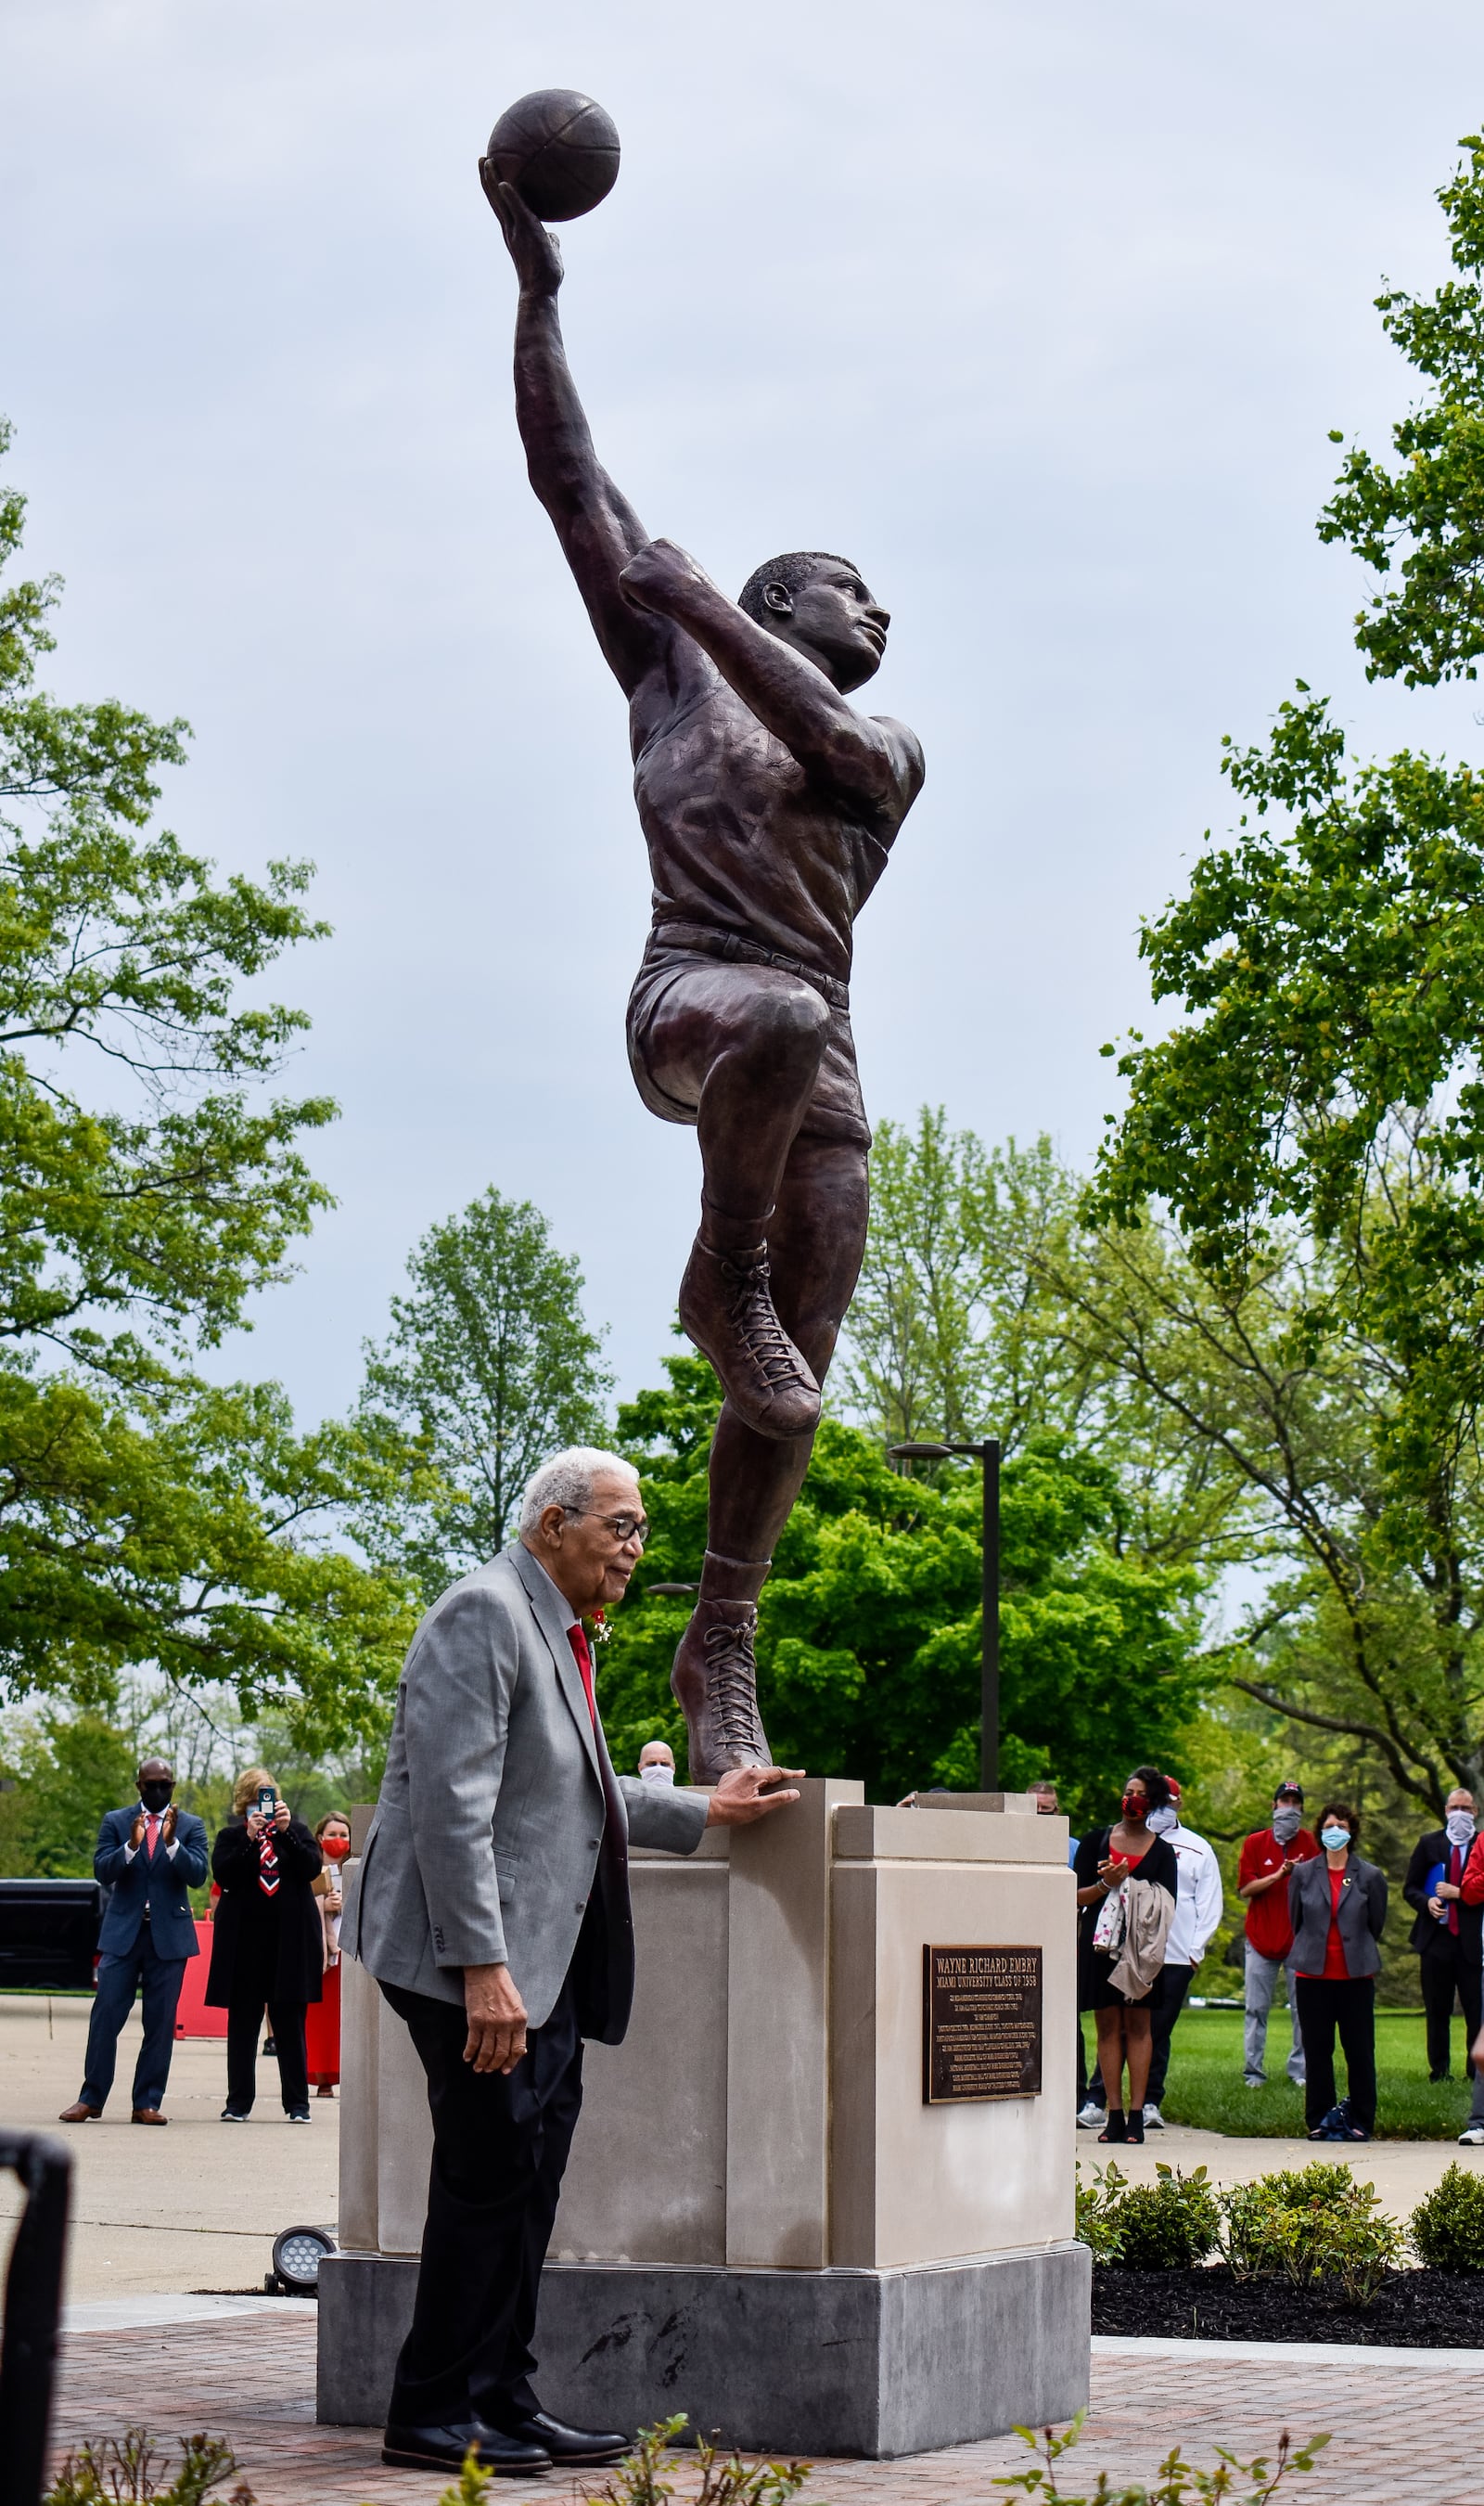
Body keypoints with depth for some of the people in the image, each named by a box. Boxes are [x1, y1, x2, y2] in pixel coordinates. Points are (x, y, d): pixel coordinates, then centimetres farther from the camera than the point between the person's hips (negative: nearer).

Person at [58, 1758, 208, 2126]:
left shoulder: (190, 1826, 6)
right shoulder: (115, 1822, 7)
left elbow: (197, 1875, -6)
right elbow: (102, 1871, -4)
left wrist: (171, 1842, -20)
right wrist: (132, 1844, -20)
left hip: (169, 1935, 0)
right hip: (122, 1933, 0)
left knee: (160, 2022, 1)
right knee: (105, 2014, -4)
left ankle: (147, 2103, 7)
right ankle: (91, 2099, 4)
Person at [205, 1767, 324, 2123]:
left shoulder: (297, 1831, 13)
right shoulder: (231, 1836, 10)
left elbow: (312, 1868, -2)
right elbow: (223, 1875, -6)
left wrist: (286, 1832, -12)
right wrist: (250, 1839, -15)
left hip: (290, 1940, 0)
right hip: (244, 1939, 0)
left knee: (290, 2023, 1)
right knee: (242, 2022, 2)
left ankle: (297, 2103, 4)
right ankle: (239, 2102, 7)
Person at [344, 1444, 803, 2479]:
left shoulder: (563, 1634, 19)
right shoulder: (484, 1614, -13)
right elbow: (452, 1804, -21)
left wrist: (704, 1813, 24)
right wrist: (483, 1967, -25)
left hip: (543, 1960, 10)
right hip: (475, 1958, -10)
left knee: (527, 2178, 10)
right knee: (492, 2174, -7)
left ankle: (503, 2403, 17)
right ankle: (434, 2415, 3)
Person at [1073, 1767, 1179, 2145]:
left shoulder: (1162, 1851, 8)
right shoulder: (1096, 1840, 9)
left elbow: (1166, 1906, 4)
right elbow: (1078, 1895, 4)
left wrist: (1127, 1888, -9)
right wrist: (1106, 1885, -12)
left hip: (1141, 1947, -1)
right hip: (1100, 1941, 1)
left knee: (1138, 2025, -2)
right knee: (1108, 2025, 0)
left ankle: (1136, 2115, -1)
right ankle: (1114, 2115, 1)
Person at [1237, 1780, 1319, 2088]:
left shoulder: (1309, 1843, 6)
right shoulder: (1254, 1843, 6)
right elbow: (1245, 1888, -3)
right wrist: (1278, 1875, -14)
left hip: (1300, 1939, 0)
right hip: (1261, 1937, 0)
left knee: (1303, 2009, -2)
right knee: (1256, 2008, 0)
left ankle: (1300, 2069, 5)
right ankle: (1254, 2071, 4)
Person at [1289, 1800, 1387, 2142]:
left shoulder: (1370, 1876, 1)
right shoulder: (1302, 1874, 4)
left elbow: (1376, 1925, 10)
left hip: (1356, 1976, -1)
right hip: (1313, 1975, 1)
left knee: (1360, 2052, 0)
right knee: (1317, 2051, 4)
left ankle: (1360, 2121, 7)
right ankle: (1320, 2121, 12)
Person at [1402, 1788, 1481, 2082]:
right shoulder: (1429, 1843, 9)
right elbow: (1410, 1888, 9)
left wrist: (1459, 1894, -13)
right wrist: (1427, 1901, -10)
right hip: (1436, 1938, 2)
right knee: (1437, 2011, 7)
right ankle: (1438, 2071, 14)